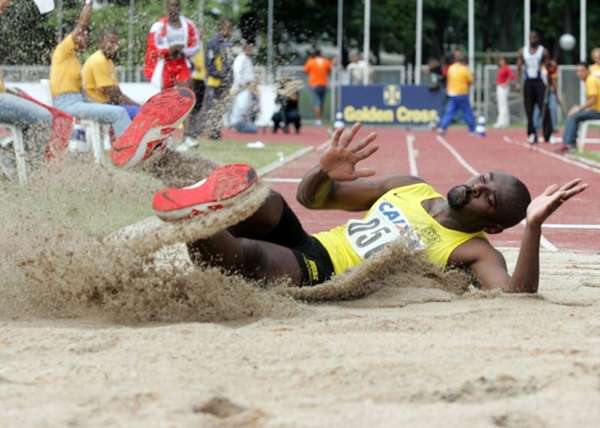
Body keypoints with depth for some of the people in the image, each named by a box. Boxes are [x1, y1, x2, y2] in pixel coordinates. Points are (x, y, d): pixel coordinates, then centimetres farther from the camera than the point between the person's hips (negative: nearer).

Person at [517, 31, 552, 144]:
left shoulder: (543, 51, 2)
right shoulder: (522, 52, 8)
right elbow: (519, 67, 9)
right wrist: (518, 82, -3)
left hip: (540, 82, -3)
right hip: (528, 82, 3)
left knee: (544, 109, -11)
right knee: (529, 110, 2)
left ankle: (547, 134, -12)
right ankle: (532, 134, 8)